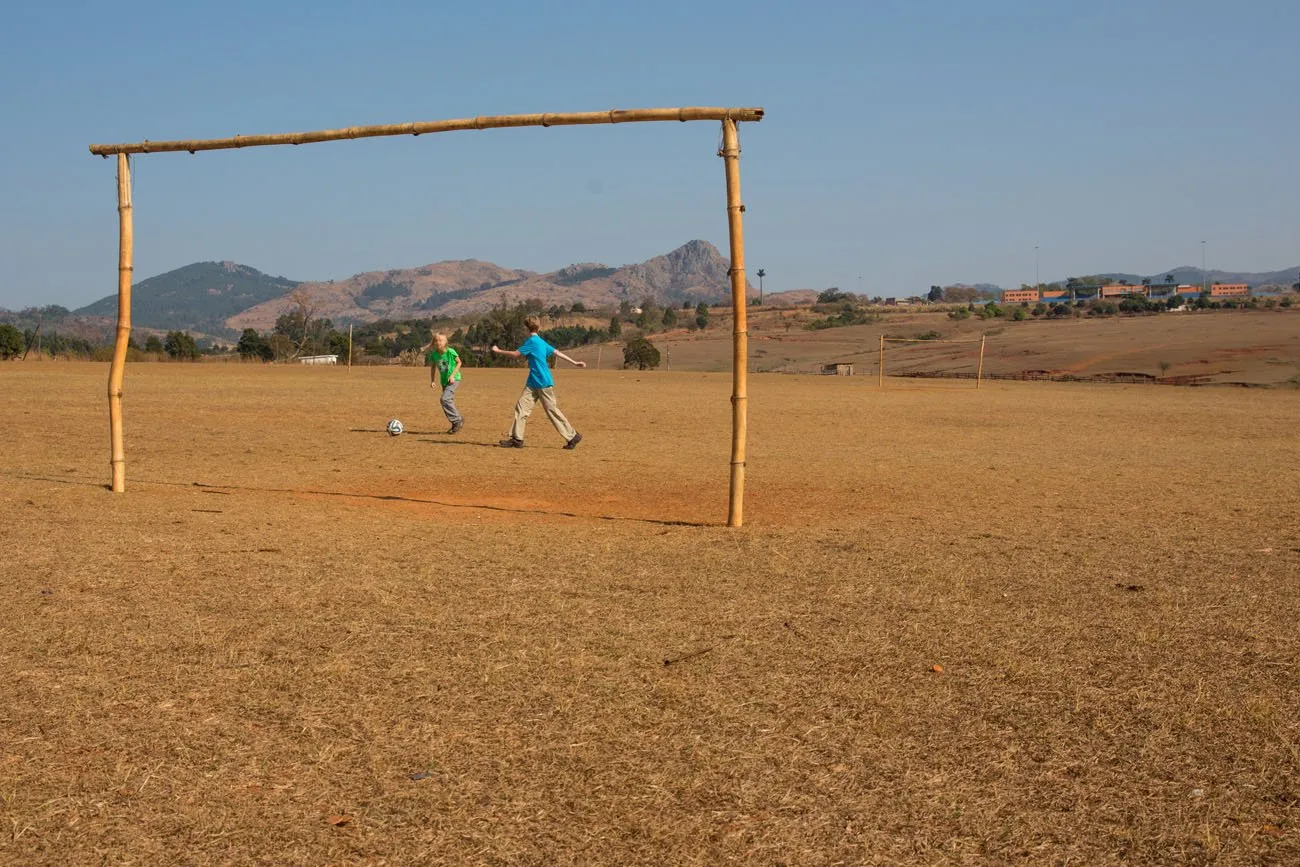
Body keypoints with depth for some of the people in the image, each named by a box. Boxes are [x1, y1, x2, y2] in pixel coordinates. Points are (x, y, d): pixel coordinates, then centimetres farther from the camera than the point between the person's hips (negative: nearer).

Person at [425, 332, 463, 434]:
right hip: (444, 381, 6)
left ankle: (458, 420, -10)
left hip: (454, 379, -6)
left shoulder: (450, 352, -19)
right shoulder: (434, 354, -5)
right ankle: (456, 425, 20)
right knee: (449, 402, 8)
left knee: (445, 399, -21)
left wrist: (452, 375, -16)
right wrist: (432, 381, 3)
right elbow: (433, 367, 10)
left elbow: (459, 362, -7)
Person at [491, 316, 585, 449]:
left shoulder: (532, 341, -14)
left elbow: (516, 354, -15)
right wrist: (574, 363, 18)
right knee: (521, 407, 2)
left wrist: (498, 351, -4)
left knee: (553, 411, -2)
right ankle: (516, 439, 1)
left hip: (543, 384, -9)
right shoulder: (541, 342, 12)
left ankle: (572, 436, 7)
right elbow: (557, 352, 14)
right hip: (533, 383, 9)